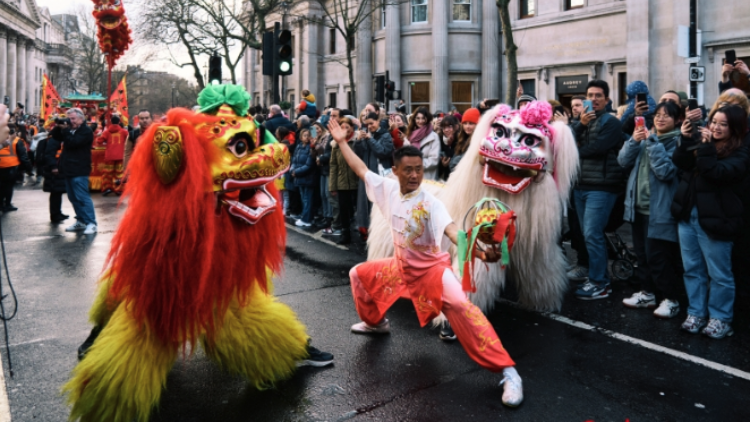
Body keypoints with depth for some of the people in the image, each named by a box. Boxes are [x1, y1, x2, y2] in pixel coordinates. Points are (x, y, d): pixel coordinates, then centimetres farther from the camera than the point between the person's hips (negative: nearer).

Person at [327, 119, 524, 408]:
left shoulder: (429, 203, -26)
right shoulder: (388, 189, -8)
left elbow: (451, 229, -41)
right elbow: (361, 170, 6)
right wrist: (342, 142, 11)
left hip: (432, 269, -7)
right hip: (402, 266, 7)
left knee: (459, 305, -32)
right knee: (359, 274, 16)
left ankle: (509, 373, -29)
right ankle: (376, 322, 42)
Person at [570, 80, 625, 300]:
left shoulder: (611, 122, -4)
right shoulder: (581, 120, 16)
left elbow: (596, 148, -18)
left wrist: (575, 151, -3)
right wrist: (580, 124, -13)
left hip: (601, 187, -7)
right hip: (580, 185, 7)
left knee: (592, 234, -10)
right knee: (589, 234, 12)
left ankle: (599, 284, -1)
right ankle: (598, 277, 23)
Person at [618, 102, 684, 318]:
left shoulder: (677, 142, -7)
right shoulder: (646, 137, 13)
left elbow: (666, 171, -20)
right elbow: (623, 161, 4)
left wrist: (652, 143, -19)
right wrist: (634, 141, -12)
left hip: (660, 209, -7)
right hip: (639, 206, 7)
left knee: (657, 256, -5)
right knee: (642, 253, 15)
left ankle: (670, 298, 9)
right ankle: (647, 292, 28)